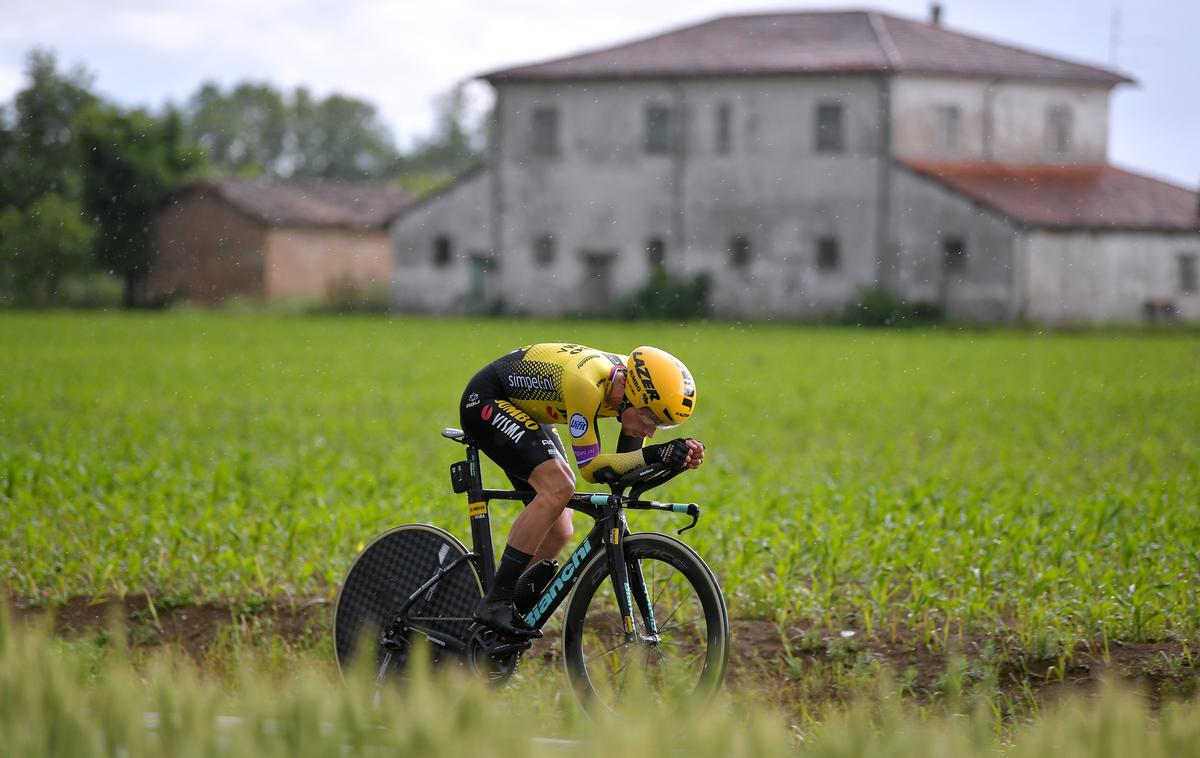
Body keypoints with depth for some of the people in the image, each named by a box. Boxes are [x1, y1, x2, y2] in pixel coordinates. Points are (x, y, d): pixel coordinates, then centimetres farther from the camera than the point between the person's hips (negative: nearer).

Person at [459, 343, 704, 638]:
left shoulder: (633, 383, -12)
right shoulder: (587, 383, -35)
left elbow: (628, 464, -5)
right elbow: (590, 466, -30)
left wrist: (676, 457, -22)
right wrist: (653, 455, -40)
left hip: (527, 413, 9)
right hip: (485, 402, -9)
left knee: (558, 531, 2)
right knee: (558, 487, -27)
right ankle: (496, 602, -25)